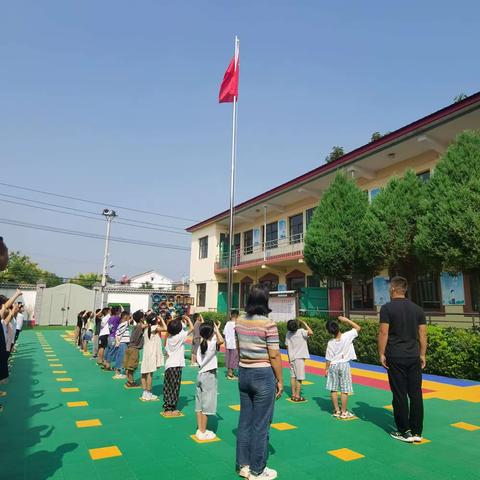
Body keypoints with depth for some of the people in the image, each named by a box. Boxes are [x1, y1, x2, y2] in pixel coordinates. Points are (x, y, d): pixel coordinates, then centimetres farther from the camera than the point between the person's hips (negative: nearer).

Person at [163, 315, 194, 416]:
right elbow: (191, 328, -13)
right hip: (176, 366, -7)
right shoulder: (180, 336, -14)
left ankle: (167, 408, 20)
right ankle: (171, 409, 5)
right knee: (174, 388, 1)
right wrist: (188, 319, 0)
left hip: (168, 365, 7)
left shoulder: (169, 337, 5)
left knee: (168, 387, 12)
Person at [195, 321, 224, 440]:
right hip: (209, 376, -8)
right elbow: (221, 341, -37)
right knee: (207, 406, 1)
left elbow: (198, 360, 13)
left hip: (201, 374, 8)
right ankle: (203, 433, 8)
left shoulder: (201, 345, 7)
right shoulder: (211, 344, -18)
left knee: (199, 405, 12)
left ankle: (200, 430, 21)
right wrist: (217, 330, -25)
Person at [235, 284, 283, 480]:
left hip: (243, 374, 6)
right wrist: (280, 380, -5)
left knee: (244, 421, 17)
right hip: (263, 376, -6)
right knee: (260, 425, 8)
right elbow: (274, 356, -15)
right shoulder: (268, 324, -18)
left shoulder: (239, 322, 1)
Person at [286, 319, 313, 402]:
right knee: (299, 377, 1)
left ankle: (293, 395, 17)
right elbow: (311, 333, -31)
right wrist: (304, 323, -19)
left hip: (292, 357, 6)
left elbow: (287, 346, 8)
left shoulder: (288, 334, 3)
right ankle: (297, 396, 5)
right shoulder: (301, 331, -15)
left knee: (293, 376, 13)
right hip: (299, 358, -6)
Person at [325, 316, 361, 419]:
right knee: (344, 390, 5)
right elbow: (358, 328, -3)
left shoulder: (330, 343, -11)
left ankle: (337, 411, 19)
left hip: (333, 366, 1)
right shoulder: (347, 336, -16)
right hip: (344, 365, -1)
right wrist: (346, 320, -4)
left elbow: (328, 358, -4)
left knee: (333, 389, 12)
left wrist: (326, 369, 8)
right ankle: (344, 412, 11)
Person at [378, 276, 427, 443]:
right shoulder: (417, 309, 7)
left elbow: (383, 333, -11)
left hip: (395, 357, -4)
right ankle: (416, 432, 18)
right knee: (416, 394, 10)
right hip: (414, 357, 5)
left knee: (400, 395, 4)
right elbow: (423, 334, 7)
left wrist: (381, 354, -4)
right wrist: (422, 355, 15)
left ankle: (404, 432, 12)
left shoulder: (387, 308, -8)